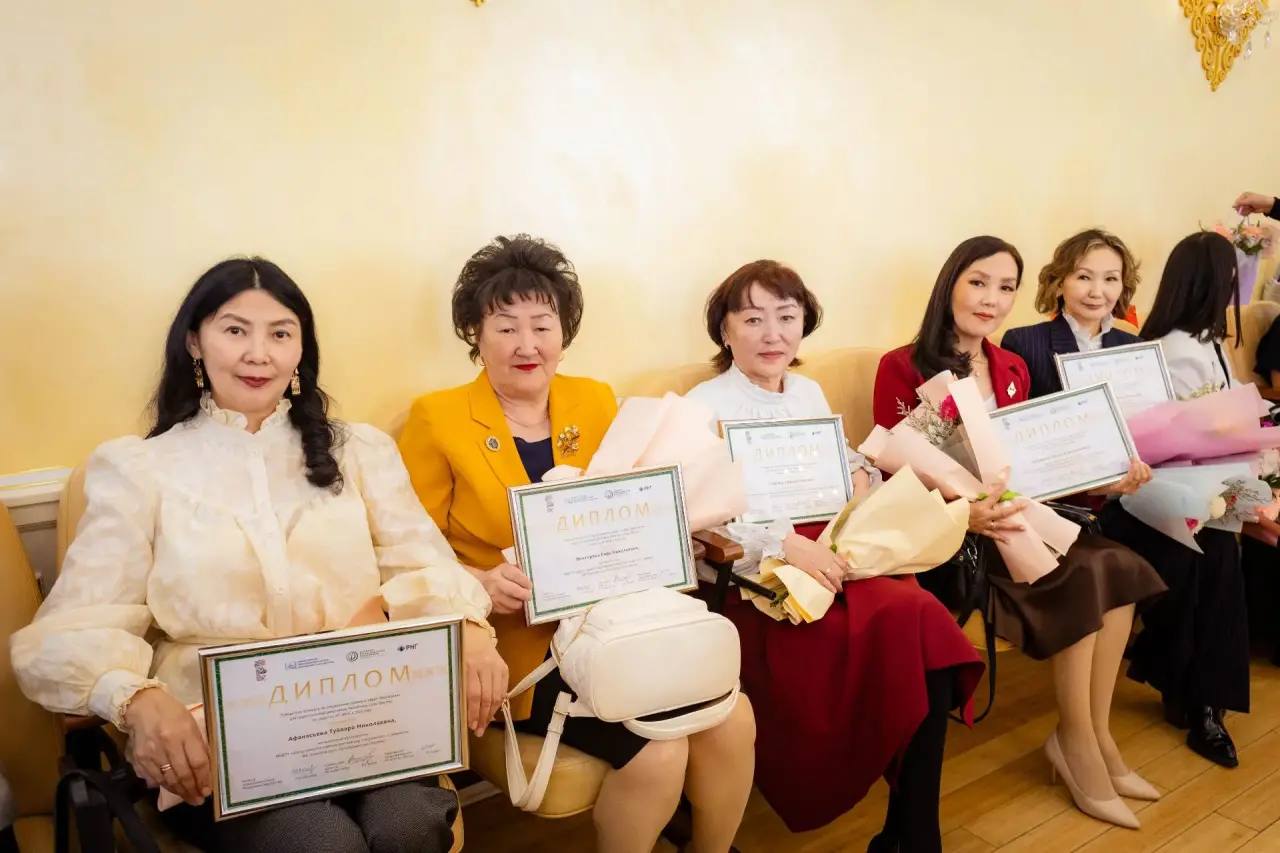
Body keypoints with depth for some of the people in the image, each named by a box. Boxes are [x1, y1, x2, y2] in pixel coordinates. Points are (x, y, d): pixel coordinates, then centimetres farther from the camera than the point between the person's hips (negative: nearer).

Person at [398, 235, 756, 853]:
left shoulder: (597, 402, 10)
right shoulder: (436, 419, -3)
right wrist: (481, 585, -22)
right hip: (518, 640, -4)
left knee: (733, 719, -15)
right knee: (655, 751, -22)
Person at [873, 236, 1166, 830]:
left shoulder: (1014, 371, 15)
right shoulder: (904, 368, -8)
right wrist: (964, 511, -29)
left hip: (1013, 515, 7)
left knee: (1121, 566, -17)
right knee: (1085, 576, -23)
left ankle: (1094, 735, -4)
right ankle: (1080, 742, -6)